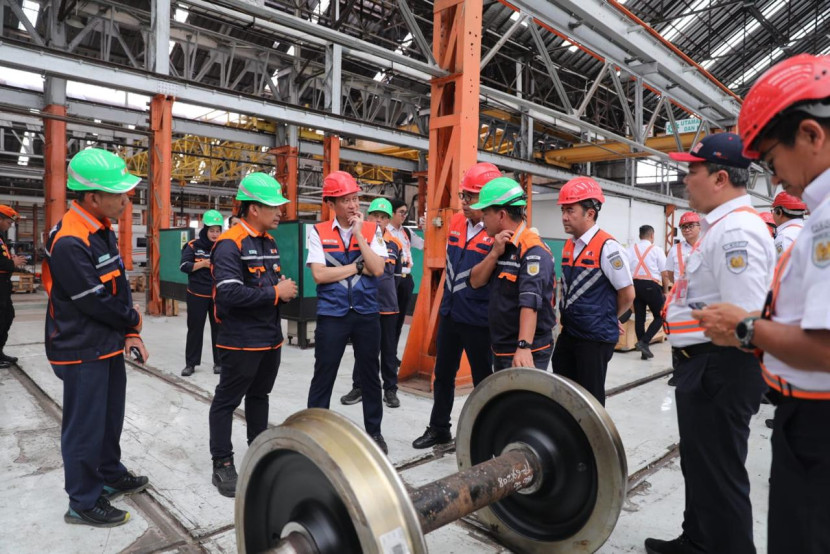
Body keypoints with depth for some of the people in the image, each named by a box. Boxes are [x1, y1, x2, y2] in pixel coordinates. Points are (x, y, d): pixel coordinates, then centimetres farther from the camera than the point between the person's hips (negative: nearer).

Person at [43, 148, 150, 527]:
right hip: (83, 352, -9)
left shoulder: (102, 230, 4)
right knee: (85, 426, 6)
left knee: (110, 417, 22)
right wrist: (133, 320, -4)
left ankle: (110, 476, 40)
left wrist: (129, 334, 3)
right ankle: (83, 502, 23)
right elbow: (96, 303, -23)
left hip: (110, 344, 9)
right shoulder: (69, 242, -25)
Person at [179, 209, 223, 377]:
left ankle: (219, 362, 18)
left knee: (218, 327, 7)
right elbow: (184, 266, -7)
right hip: (197, 294, -1)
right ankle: (190, 363, 18)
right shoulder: (193, 245, -4)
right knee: (195, 328, 7)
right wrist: (203, 264, -19)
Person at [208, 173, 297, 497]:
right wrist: (275, 293, -20)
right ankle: (222, 465, 19)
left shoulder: (269, 241, 10)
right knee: (227, 400, 6)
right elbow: (229, 294, -28)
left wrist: (285, 290, -2)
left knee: (259, 396, 20)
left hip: (270, 337, 8)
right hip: (241, 340, -8)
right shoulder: (229, 244, -18)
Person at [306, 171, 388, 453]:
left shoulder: (372, 230, 1)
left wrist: (359, 235, -14)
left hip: (367, 314, 2)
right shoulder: (318, 232, -2)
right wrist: (358, 266, -10)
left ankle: (373, 431, 31)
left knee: (370, 375, 14)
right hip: (331, 315, -1)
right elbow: (319, 274, -12)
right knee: (323, 377, 8)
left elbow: (378, 269, -12)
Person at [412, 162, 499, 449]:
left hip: (478, 319, -7)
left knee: (482, 379, 11)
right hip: (449, 313, 7)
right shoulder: (456, 222, 4)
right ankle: (439, 428, 36)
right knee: (443, 374, 18)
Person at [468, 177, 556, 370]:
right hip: (500, 348, 9)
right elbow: (475, 282, 1)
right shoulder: (500, 245, 7)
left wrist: (524, 347, -40)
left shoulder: (533, 251, -20)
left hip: (528, 352, -9)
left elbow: (530, 303, -31)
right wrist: (494, 253, -13)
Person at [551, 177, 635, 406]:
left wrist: (607, 319, 2)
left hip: (596, 338, -7)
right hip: (568, 333, 7)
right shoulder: (568, 246, 6)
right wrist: (566, 314, 9)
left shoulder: (607, 247, -17)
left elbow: (627, 294, -12)